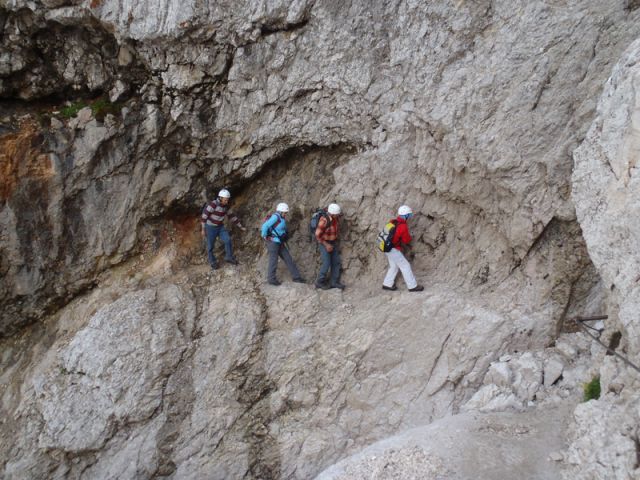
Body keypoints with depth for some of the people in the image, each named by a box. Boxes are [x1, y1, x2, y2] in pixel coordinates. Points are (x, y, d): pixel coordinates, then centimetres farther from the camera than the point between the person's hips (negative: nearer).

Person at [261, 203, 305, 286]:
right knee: (273, 261, 1)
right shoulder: (275, 217, -17)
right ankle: (271, 279, 16)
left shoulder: (282, 219, 11)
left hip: (280, 243, 9)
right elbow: (265, 226, -23)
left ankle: (296, 277, 14)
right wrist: (265, 237, -12)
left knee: (288, 259, 9)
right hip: (273, 242, -9)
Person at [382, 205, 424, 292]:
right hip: (393, 250, -8)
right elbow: (407, 240, -10)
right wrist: (409, 236, 11)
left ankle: (387, 284, 27)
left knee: (393, 266, 21)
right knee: (405, 266, 0)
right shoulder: (403, 227, -20)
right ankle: (412, 286, 5)